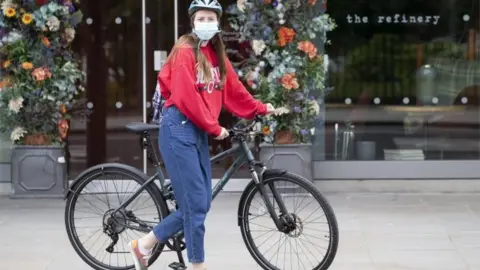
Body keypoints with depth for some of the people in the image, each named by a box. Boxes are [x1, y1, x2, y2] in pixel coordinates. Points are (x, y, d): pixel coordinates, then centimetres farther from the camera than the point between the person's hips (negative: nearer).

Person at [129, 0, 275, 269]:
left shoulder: (217, 54, 14)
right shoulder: (185, 51, -11)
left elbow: (233, 89, 20)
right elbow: (186, 97, -16)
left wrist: (260, 108, 21)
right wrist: (214, 127, -10)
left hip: (199, 131, 9)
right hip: (179, 129, -8)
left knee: (201, 203, 9)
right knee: (196, 204, -7)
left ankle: (144, 244, 19)